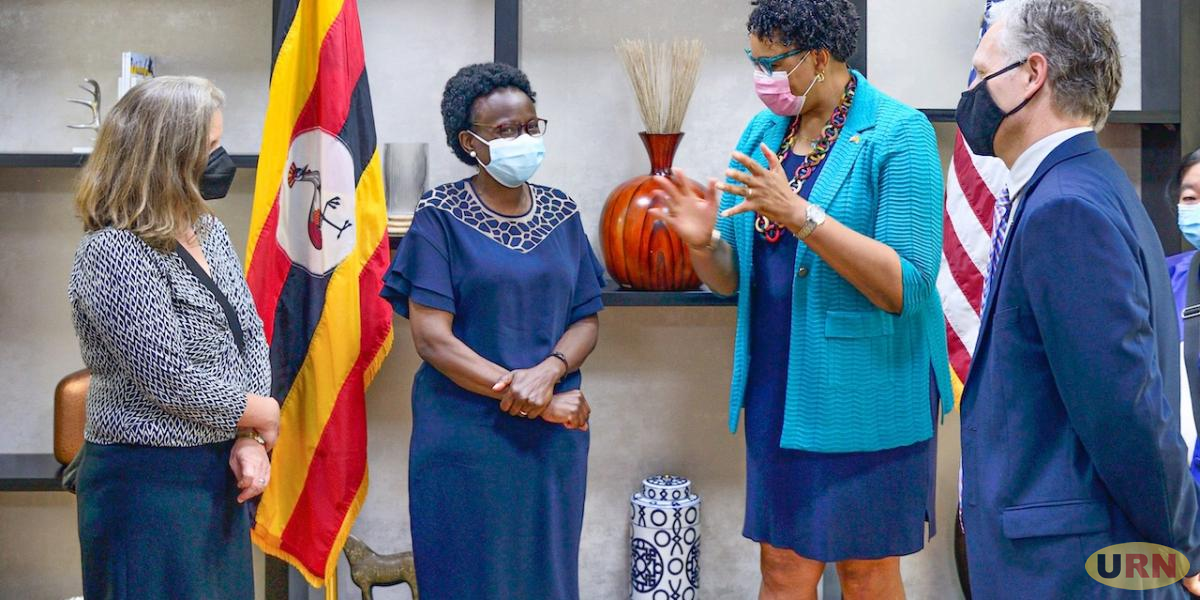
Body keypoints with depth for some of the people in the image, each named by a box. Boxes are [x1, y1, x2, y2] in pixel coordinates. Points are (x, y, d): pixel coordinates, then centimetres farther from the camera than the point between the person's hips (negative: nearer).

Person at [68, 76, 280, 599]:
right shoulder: (112, 254, -18)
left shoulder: (208, 231, 7)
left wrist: (250, 441, -4)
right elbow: (170, 379, -22)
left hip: (220, 474, 8)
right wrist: (259, 414, -8)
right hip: (149, 482, -8)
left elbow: (251, 337, 8)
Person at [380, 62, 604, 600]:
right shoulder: (441, 217, -5)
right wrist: (538, 402, -15)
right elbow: (431, 336, -12)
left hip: (555, 437, 4)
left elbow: (586, 319, 7)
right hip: (467, 437, -4)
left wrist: (549, 372, -16)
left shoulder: (561, 213, 8)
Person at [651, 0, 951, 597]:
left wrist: (801, 215, -28)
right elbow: (731, 279, 10)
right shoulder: (761, 135, 7)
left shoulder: (898, 134, -12)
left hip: (865, 391, -5)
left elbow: (908, 287, -21)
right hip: (780, 390, 5)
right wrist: (703, 241, -13)